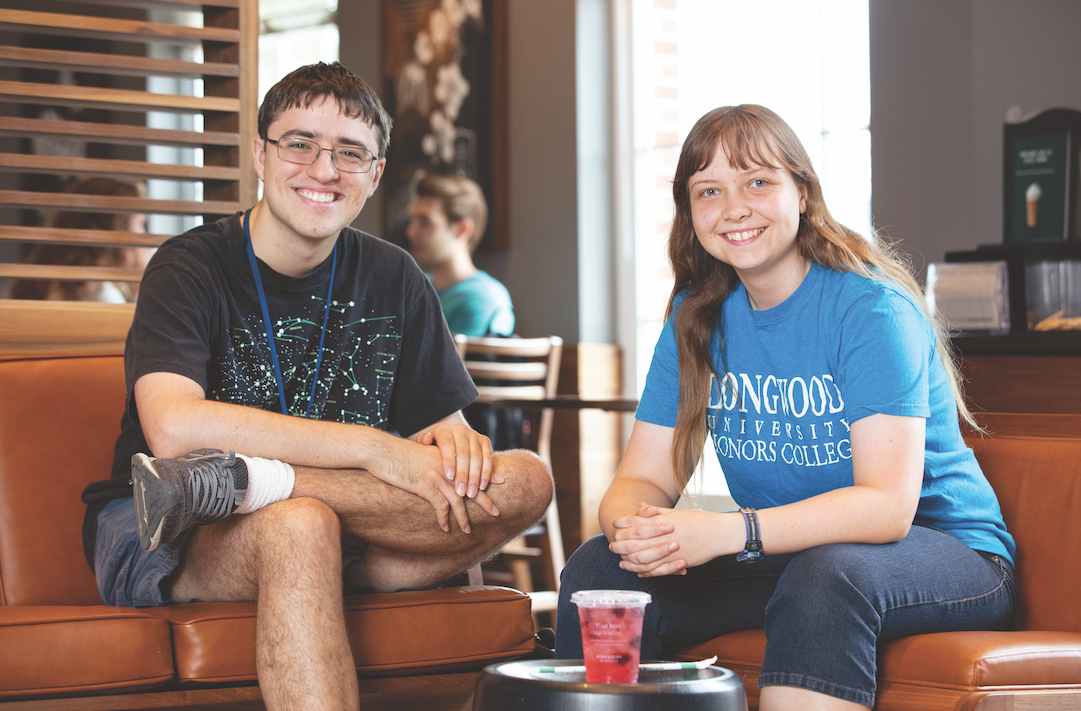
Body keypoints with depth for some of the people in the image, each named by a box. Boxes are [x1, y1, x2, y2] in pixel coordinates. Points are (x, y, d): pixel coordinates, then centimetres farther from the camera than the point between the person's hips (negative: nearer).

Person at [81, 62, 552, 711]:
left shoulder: (392, 280, 10)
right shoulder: (191, 268, -7)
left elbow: (444, 425, 10)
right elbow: (172, 428, -24)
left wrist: (454, 441, -18)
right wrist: (372, 448, -26)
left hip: (345, 550, 6)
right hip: (168, 546, -5)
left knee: (525, 482, -19)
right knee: (301, 525, -39)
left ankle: (241, 480, -26)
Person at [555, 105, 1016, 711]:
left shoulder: (868, 306, -17)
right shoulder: (698, 316, 3)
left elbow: (887, 505, -26)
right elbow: (645, 477, 1)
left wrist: (725, 532, -38)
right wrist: (631, 525, -26)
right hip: (782, 554, 6)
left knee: (824, 576, -38)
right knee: (599, 567, -14)